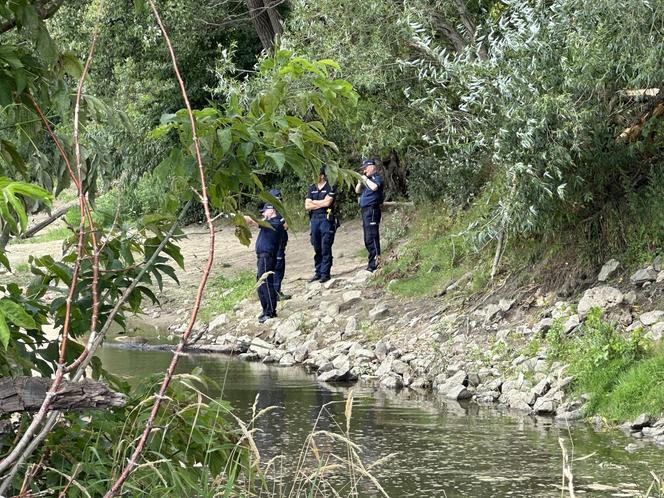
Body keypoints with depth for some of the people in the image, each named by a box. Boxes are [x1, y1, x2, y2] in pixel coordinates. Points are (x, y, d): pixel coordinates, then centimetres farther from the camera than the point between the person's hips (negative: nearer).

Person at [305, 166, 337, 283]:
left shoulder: (330, 188, -2)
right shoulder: (312, 188, 14)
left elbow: (327, 202, -14)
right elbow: (307, 206, 6)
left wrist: (313, 202, 0)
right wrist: (321, 204, -4)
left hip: (326, 219, -5)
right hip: (314, 219, 5)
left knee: (326, 248, -6)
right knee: (317, 248, 8)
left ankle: (325, 273, -4)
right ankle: (318, 272, 14)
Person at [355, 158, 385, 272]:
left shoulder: (376, 178, -6)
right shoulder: (368, 179, 20)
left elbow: (374, 187, -27)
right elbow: (357, 191, 24)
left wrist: (366, 179, -14)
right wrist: (360, 181, 8)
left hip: (372, 210, -10)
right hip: (365, 211, 10)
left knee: (371, 238, -14)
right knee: (368, 240, 14)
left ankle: (374, 264, -15)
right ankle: (373, 263, 19)